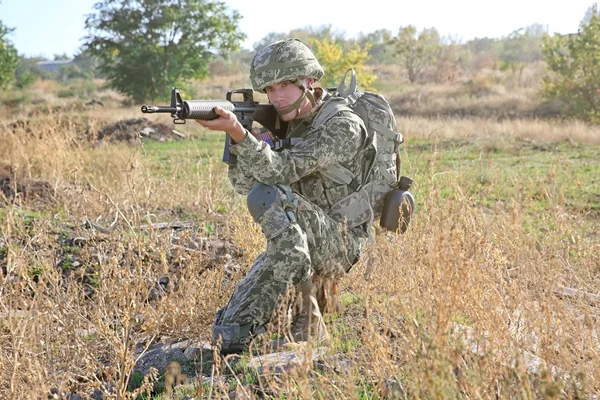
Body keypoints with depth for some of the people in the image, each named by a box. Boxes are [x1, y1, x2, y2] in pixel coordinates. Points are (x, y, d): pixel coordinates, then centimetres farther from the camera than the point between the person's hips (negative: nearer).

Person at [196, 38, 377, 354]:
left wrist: (238, 133, -40)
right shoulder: (284, 126, 10)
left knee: (270, 197, -32)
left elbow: (283, 171, -27)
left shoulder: (343, 125, -14)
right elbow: (246, 184, 3)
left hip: (340, 242, -6)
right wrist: (234, 134, -14)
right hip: (301, 244, 6)